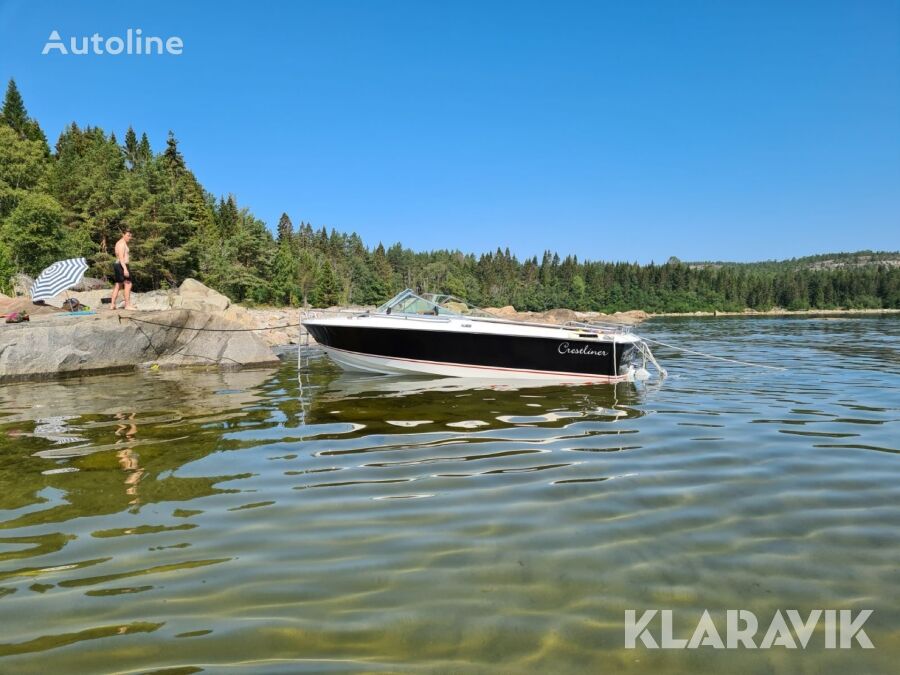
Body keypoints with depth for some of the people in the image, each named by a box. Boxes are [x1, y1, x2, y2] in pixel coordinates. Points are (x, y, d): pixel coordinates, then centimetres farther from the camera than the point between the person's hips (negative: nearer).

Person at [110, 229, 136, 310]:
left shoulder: (119, 243, 20)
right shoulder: (122, 243, -13)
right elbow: (121, 257, -21)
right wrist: (125, 269, -28)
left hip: (117, 265, 11)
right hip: (122, 266, -11)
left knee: (118, 286, 13)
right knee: (128, 284, -10)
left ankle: (112, 305, 13)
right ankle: (127, 305, -11)